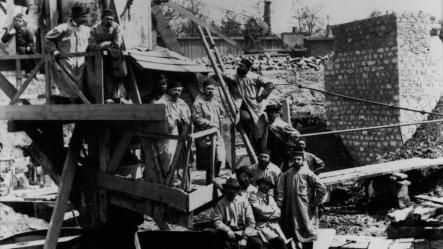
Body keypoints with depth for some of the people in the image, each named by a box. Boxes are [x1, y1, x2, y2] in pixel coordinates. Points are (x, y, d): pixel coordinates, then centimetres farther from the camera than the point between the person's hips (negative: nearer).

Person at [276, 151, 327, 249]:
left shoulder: (307, 173, -6)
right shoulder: (287, 174, 7)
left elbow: (322, 188, -9)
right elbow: (280, 189, 9)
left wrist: (315, 203, -6)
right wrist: (279, 203, -2)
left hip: (305, 209, -4)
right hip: (290, 210, 4)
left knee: (307, 230, -1)